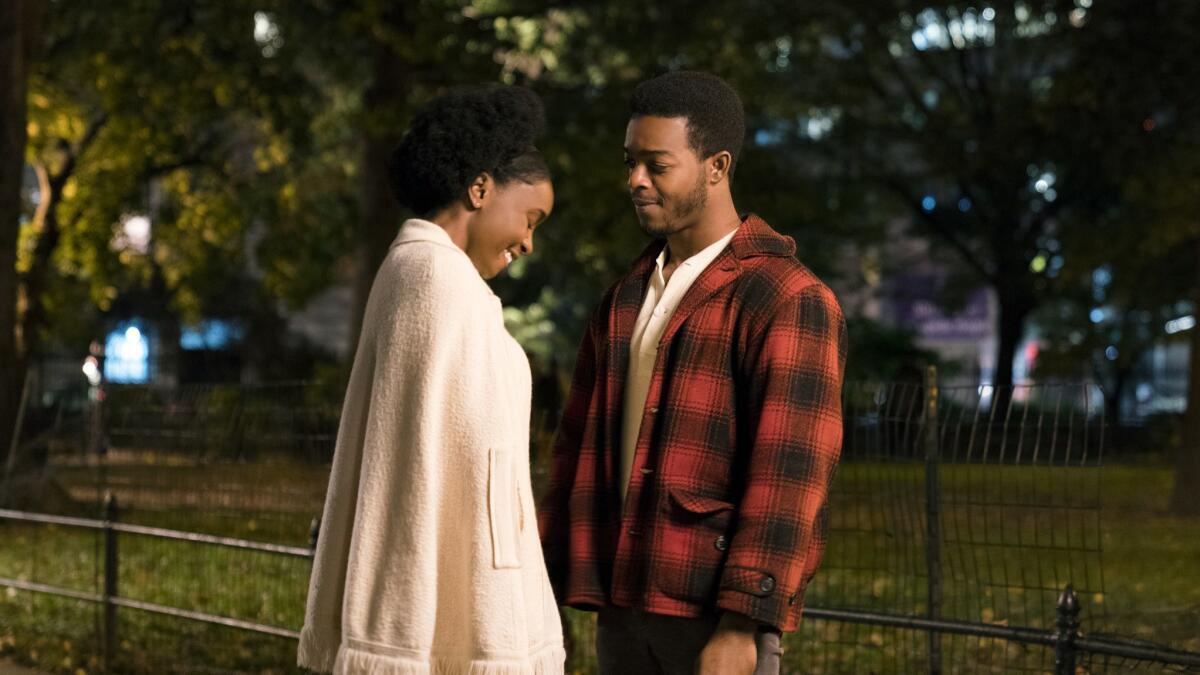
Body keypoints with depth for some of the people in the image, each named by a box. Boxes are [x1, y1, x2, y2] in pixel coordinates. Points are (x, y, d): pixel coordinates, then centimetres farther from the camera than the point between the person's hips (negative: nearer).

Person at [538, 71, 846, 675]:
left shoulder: (789, 300, -8)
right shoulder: (627, 297, 16)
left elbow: (789, 474, -15)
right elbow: (579, 444, 17)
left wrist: (741, 625, -21)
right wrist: (546, 579, 9)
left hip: (717, 610, -7)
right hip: (624, 606, 7)